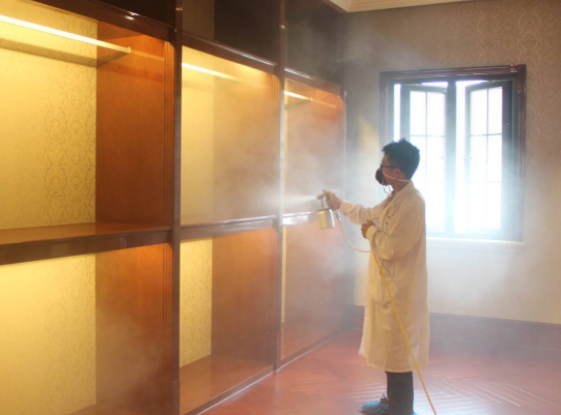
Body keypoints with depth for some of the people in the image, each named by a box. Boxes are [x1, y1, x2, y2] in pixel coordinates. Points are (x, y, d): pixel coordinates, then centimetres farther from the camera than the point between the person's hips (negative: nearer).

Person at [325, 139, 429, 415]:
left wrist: (371, 232, -10)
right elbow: (369, 215, 29)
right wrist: (338, 204, 33)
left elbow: (391, 248, -27)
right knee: (390, 349, 20)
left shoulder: (411, 204, -22)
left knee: (397, 354, 2)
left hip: (399, 291, -10)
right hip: (387, 288, 10)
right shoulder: (395, 199, 10)